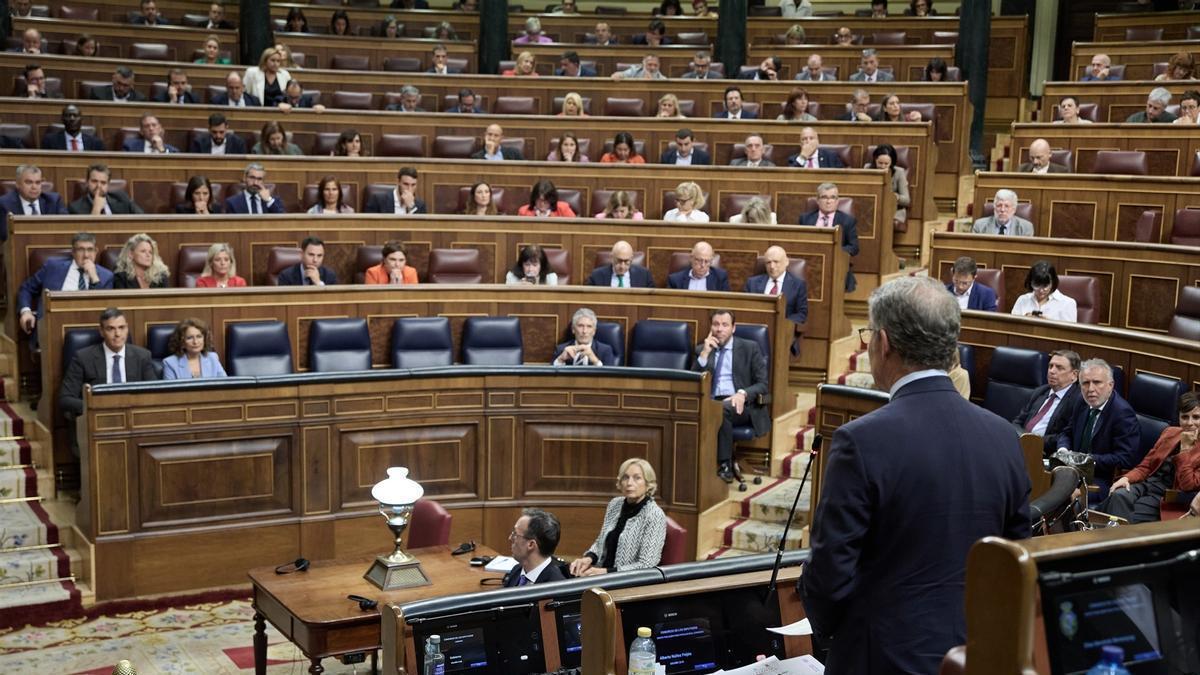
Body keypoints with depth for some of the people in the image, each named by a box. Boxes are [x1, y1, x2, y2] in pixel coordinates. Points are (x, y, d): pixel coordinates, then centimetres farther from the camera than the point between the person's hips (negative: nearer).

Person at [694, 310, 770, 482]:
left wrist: (743, 393, -17)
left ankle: (725, 466, -28)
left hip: (740, 404, -2)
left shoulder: (749, 348, 9)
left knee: (721, 410, -38)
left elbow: (765, 384, 3)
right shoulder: (701, 349, 17)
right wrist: (704, 354, -3)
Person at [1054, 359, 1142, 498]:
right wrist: (1063, 450, -1)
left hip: (1105, 481, -7)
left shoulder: (1122, 413, -14)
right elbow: (1066, 433, 22)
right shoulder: (1083, 404, 9)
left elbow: (1125, 459, -19)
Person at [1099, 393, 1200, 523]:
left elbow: (1188, 485, -10)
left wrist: (1185, 448, -11)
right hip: (1145, 484, 5)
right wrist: (1127, 478, -3)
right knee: (1118, 495, -29)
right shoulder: (1170, 432, 17)